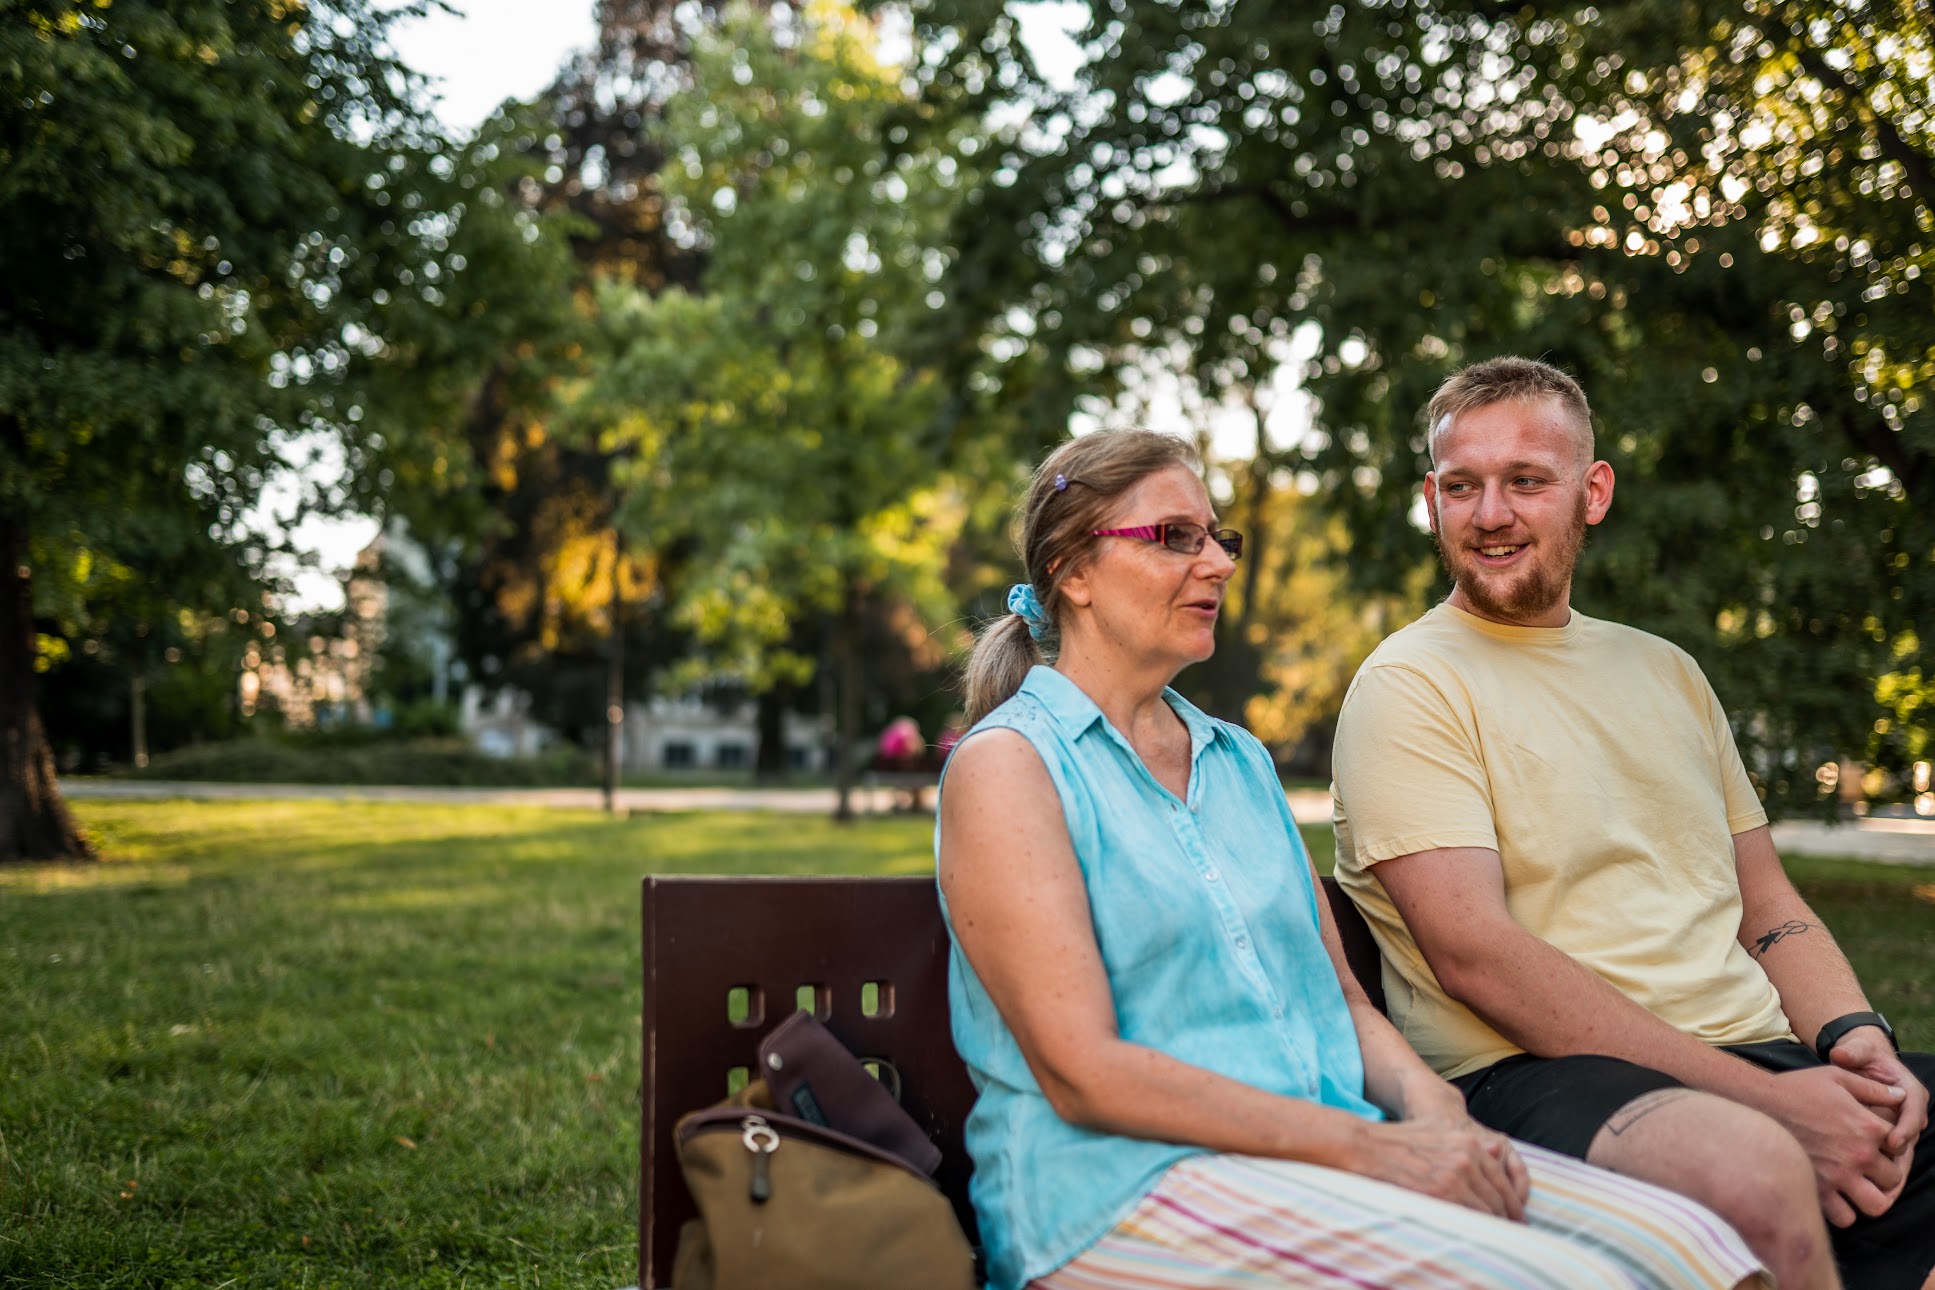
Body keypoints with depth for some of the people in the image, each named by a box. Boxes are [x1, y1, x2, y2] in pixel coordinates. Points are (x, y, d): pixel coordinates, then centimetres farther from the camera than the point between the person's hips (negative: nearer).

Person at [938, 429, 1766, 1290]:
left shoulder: (1241, 761, 21)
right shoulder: (1007, 764, -3)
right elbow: (1081, 1072, -12)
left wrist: (1427, 1106, -5)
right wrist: (1370, 1145, -16)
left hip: (1333, 1149, 7)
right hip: (1126, 1183, -7)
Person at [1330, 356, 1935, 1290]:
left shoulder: (1663, 670, 22)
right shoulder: (1409, 687, -1)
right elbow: (1473, 954, -13)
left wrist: (1853, 1035, -1)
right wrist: (1765, 1101, -16)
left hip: (1762, 1056, 7)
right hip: (1540, 1075, -6)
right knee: (1751, 1171, -38)